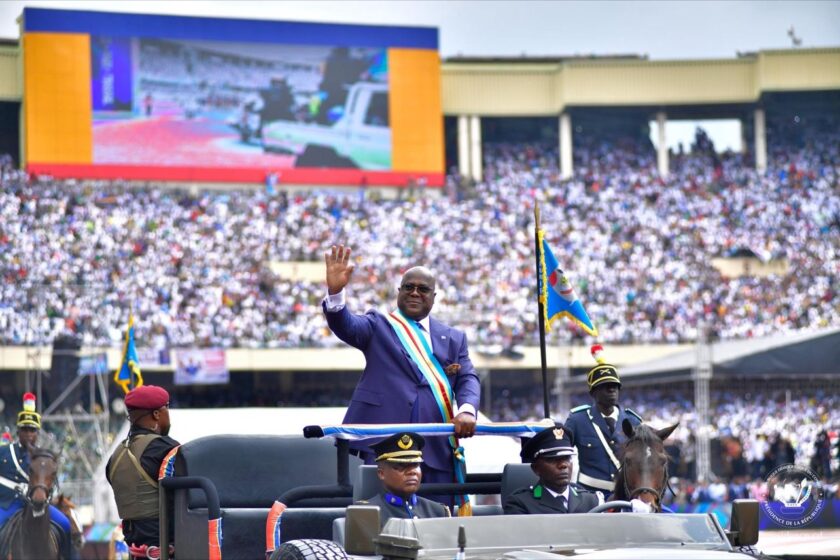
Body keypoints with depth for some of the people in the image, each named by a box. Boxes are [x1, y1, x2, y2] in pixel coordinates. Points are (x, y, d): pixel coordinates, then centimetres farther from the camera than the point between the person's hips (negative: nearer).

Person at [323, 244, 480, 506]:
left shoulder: (453, 338, 20)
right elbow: (346, 326, -7)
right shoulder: (378, 326, 12)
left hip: (437, 447, 3)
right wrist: (335, 292, -28)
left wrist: (467, 410, -14)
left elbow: (467, 378, 9)